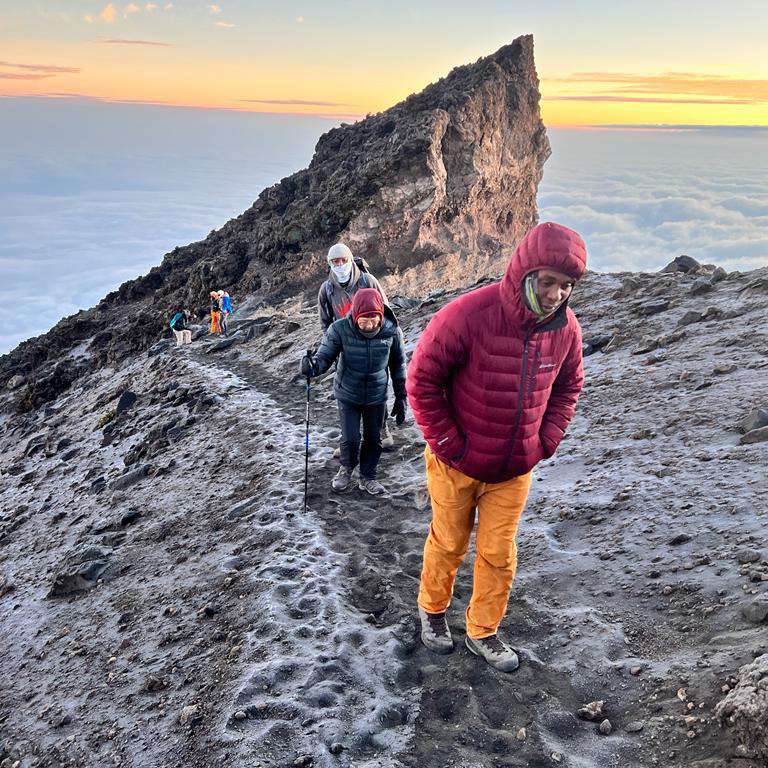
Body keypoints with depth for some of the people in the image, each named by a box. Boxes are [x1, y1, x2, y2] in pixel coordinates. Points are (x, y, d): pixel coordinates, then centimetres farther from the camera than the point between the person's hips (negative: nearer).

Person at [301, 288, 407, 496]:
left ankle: (367, 477, 37)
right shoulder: (340, 329, -23)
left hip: (377, 396, 2)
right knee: (350, 439, 0)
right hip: (348, 395, -1)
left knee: (373, 439, 12)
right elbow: (325, 356, -17)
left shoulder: (392, 331, -17)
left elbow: (398, 365, -3)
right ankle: (346, 468, 33)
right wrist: (313, 365, -42)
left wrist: (401, 397, 2)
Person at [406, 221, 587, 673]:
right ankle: (432, 611, 43)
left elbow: (568, 387, 10)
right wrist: (447, 444, -15)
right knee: (448, 545, 16)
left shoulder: (565, 327, -9)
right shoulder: (468, 315, -25)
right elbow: (422, 380, -17)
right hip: (457, 465, -3)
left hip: (515, 470, 3)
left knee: (499, 554, 12)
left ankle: (483, 632, 33)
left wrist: (546, 442, 1)